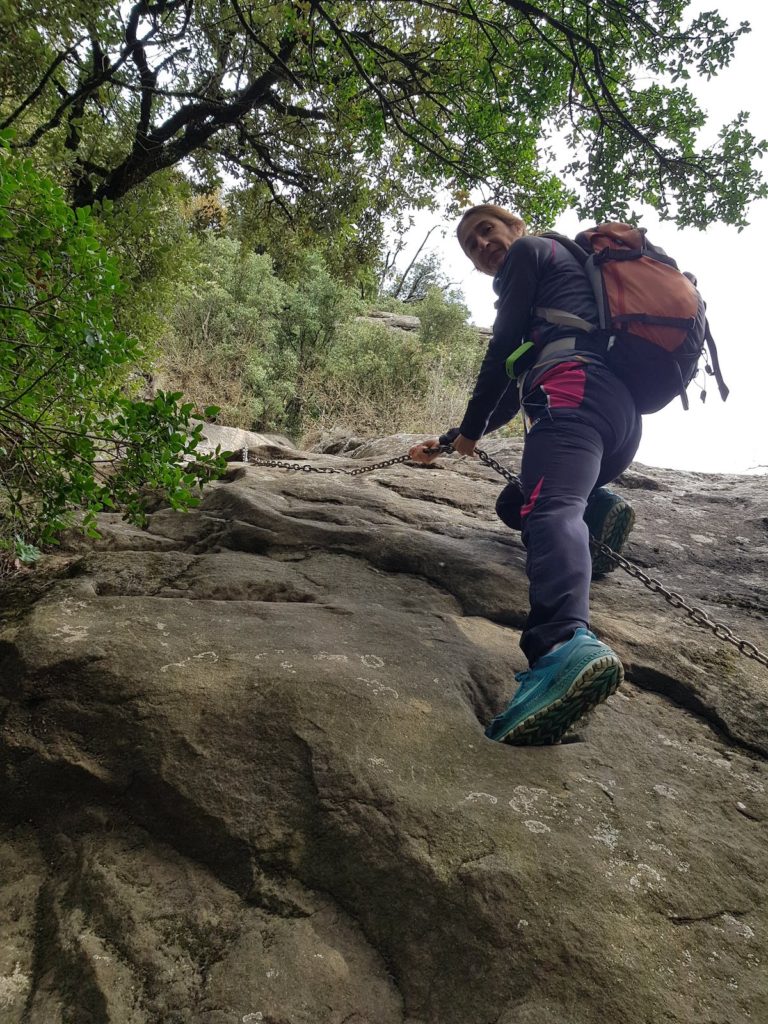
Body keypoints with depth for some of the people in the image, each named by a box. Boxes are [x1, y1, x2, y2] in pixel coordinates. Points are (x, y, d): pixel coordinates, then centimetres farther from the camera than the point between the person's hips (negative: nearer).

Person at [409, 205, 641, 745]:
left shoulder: (529, 250, 18)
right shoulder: (564, 279, 44)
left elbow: (503, 347, 5)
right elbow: (513, 390, 40)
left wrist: (470, 429, 16)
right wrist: (450, 440, 41)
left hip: (574, 387, -9)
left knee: (549, 508, -33)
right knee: (513, 502, 24)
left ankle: (564, 644, -60)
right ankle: (599, 506, -5)